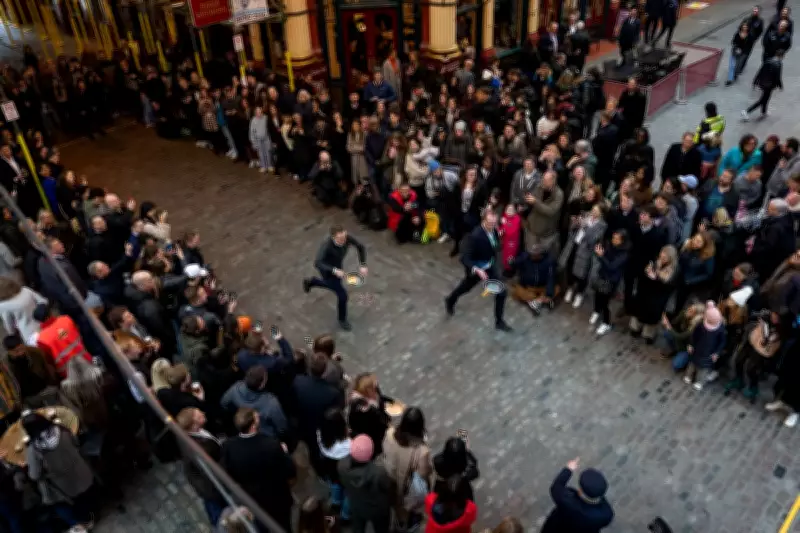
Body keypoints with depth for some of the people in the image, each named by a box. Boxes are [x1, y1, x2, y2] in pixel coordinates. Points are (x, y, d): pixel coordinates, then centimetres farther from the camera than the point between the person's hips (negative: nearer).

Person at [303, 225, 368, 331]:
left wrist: (363, 265, -19)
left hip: (337, 266, 7)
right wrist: (334, 271, -56)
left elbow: (361, 247, -10)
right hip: (327, 270, -6)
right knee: (342, 295, -3)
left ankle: (310, 281, 57)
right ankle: (342, 320, 24)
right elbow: (317, 263, -46)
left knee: (335, 285, 33)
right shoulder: (326, 246, -40)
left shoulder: (347, 238, -26)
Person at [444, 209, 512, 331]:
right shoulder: (475, 236, -36)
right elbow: (464, 258, -35)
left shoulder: (494, 229, -15)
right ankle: (450, 300, 57)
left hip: (490, 266, 5)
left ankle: (499, 321, 22)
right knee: (465, 287, 23)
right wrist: (477, 270, -48)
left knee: (501, 292, 2)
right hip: (475, 268, -5)